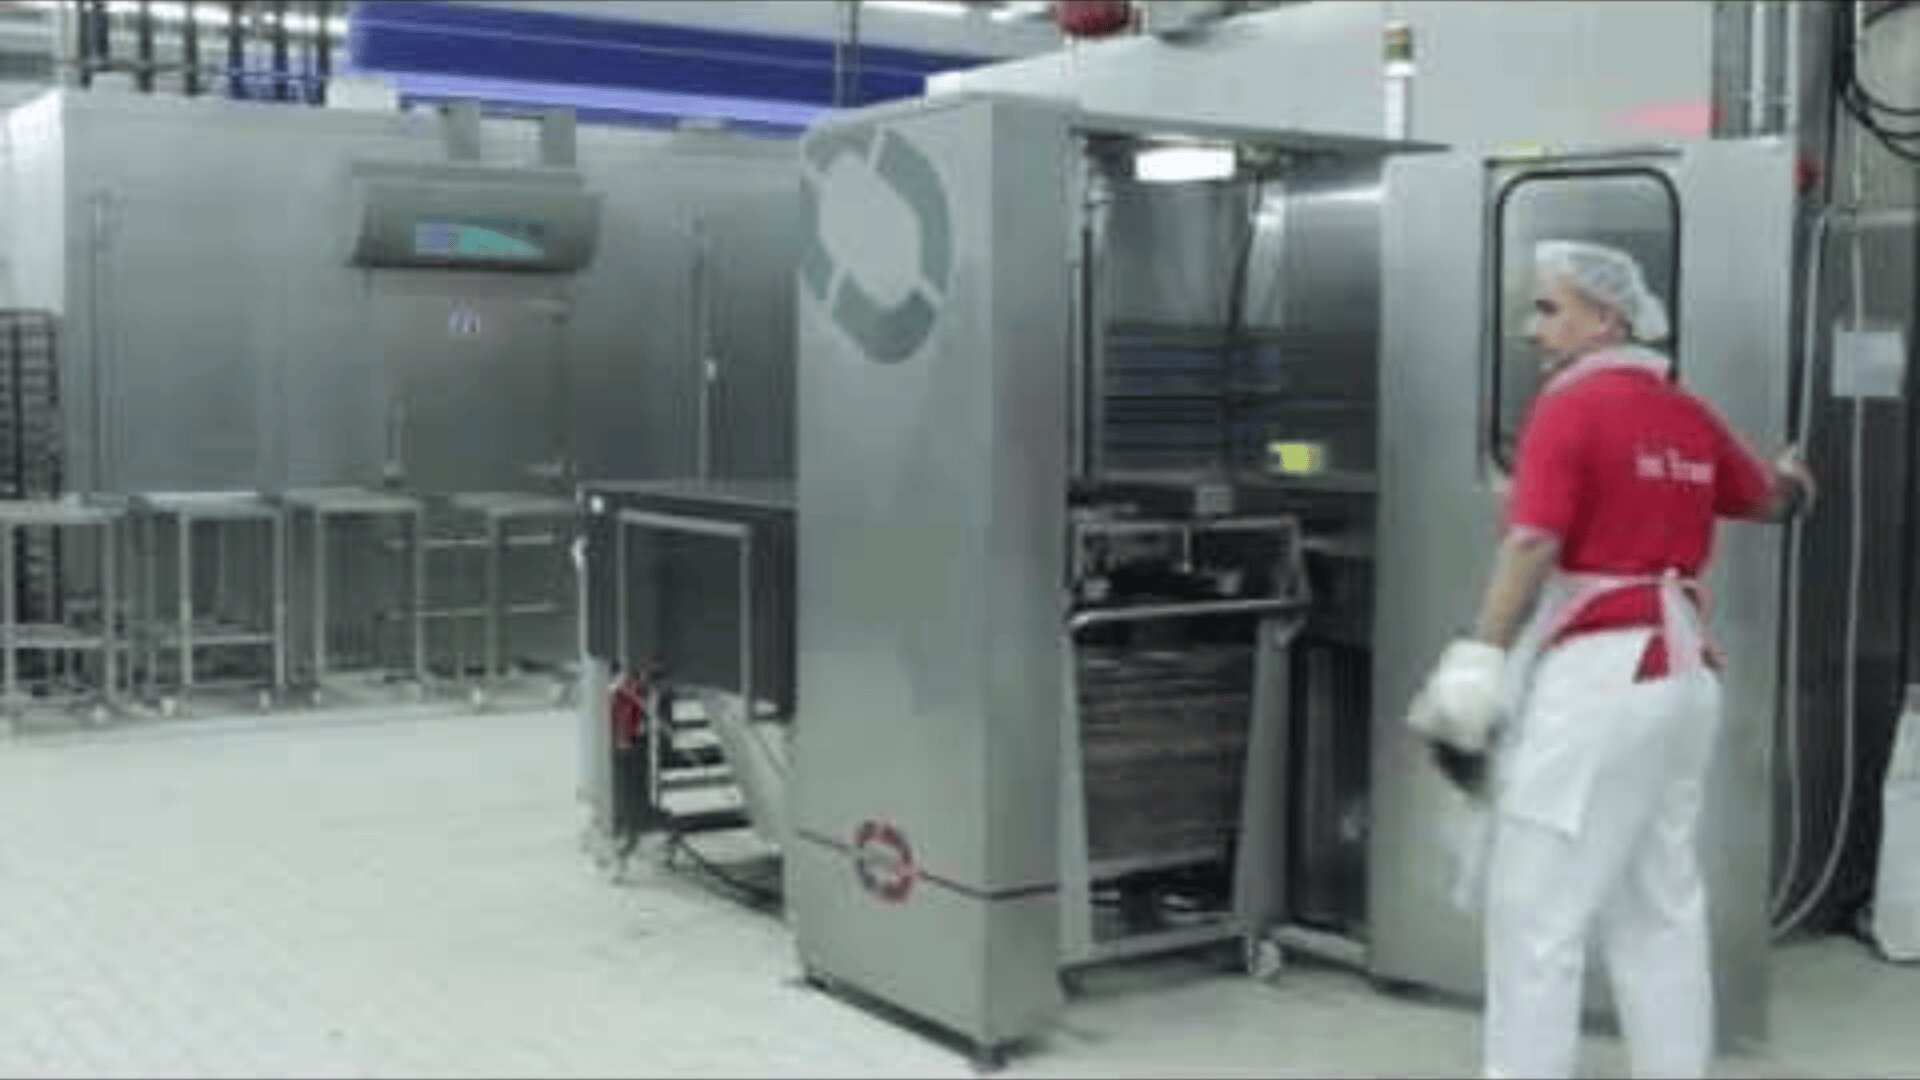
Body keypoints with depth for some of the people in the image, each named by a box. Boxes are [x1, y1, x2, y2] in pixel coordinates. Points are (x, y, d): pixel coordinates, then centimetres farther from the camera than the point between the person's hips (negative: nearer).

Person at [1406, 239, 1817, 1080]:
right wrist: (1793, 480, 53)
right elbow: (1768, 501, 30)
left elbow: (1533, 547, -20)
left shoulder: (1570, 407, -9)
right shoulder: (1689, 416, 13)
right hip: (1682, 677, 9)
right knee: (1662, 909, 16)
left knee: (1537, 912, -5)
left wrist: (1476, 670, -23)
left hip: (1595, 681, -9)